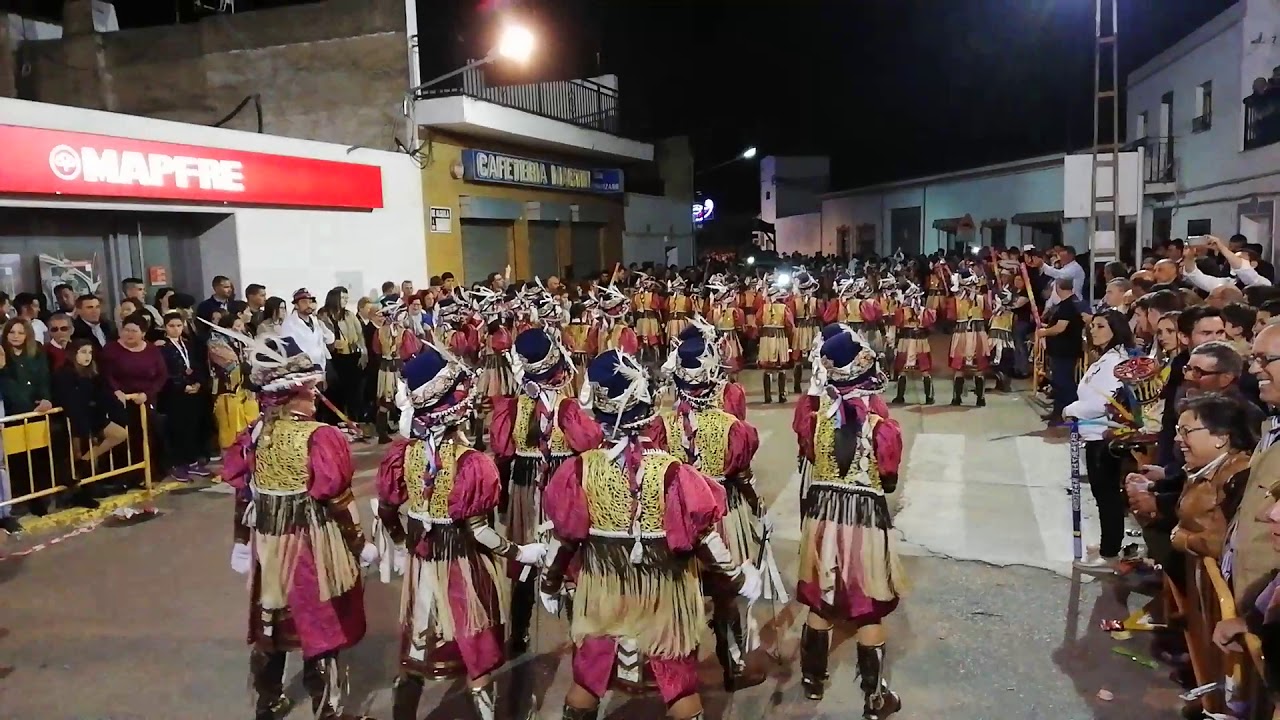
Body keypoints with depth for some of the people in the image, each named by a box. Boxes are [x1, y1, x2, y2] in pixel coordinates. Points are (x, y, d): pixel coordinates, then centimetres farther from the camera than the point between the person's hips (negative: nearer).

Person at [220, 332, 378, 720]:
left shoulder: (254, 434, -2)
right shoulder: (321, 437, -20)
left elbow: (243, 497, 5)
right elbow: (337, 502, -16)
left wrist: (242, 544, 18)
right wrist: (361, 545, -4)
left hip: (267, 544, 6)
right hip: (313, 546, -6)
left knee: (270, 626, 21)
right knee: (320, 628, 9)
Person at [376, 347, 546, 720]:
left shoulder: (404, 452, -8)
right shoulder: (470, 462, -24)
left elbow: (386, 511, 1)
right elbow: (477, 529, -22)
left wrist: (403, 544, 19)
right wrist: (518, 553, -11)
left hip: (422, 562, 5)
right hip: (464, 566, -4)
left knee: (417, 649, 21)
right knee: (478, 651, 14)